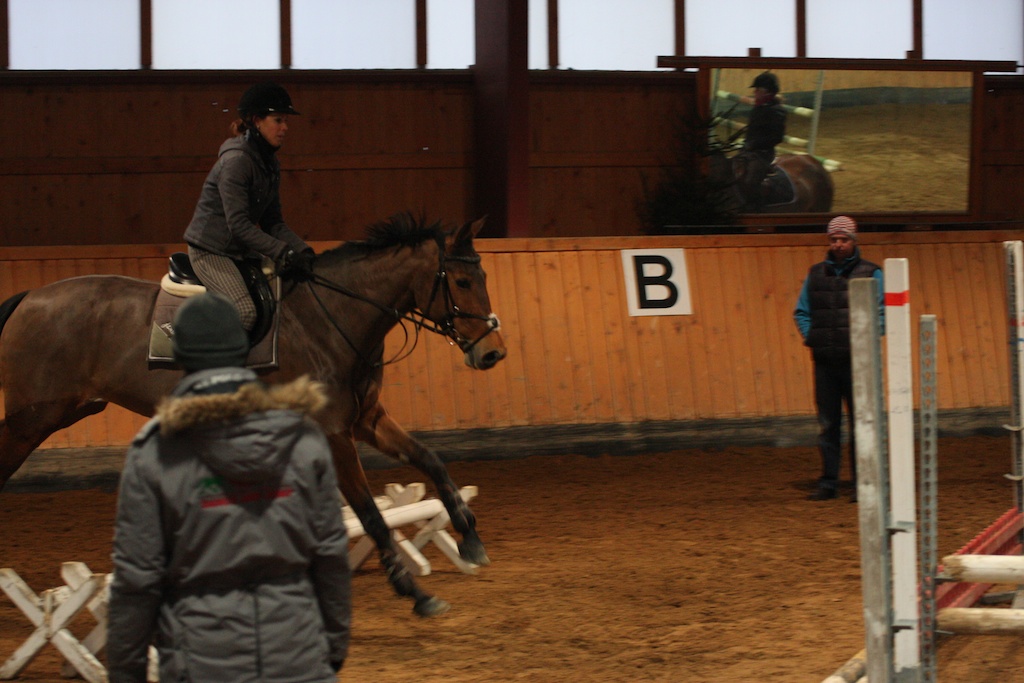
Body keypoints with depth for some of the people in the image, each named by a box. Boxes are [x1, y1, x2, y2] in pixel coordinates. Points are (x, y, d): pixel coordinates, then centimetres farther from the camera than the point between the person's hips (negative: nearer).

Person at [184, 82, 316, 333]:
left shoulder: (270, 163, 9)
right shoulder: (236, 161, -19)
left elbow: (273, 221, 11)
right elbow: (239, 225, -24)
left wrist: (301, 249, -5)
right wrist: (282, 252, -28)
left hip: (242, 250, 9)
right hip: (211, 251, -9)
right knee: (244, 312, -29)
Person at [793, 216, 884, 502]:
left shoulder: (869, 274, 3)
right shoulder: (816, 274, 13)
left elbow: (882, 312, 0)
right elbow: (801, 311, 19)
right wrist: (809, 335, 4)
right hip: (824, 360, 3)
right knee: (827, 424, 5)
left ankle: (861, 483, 2)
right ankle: (828, 481, 10)